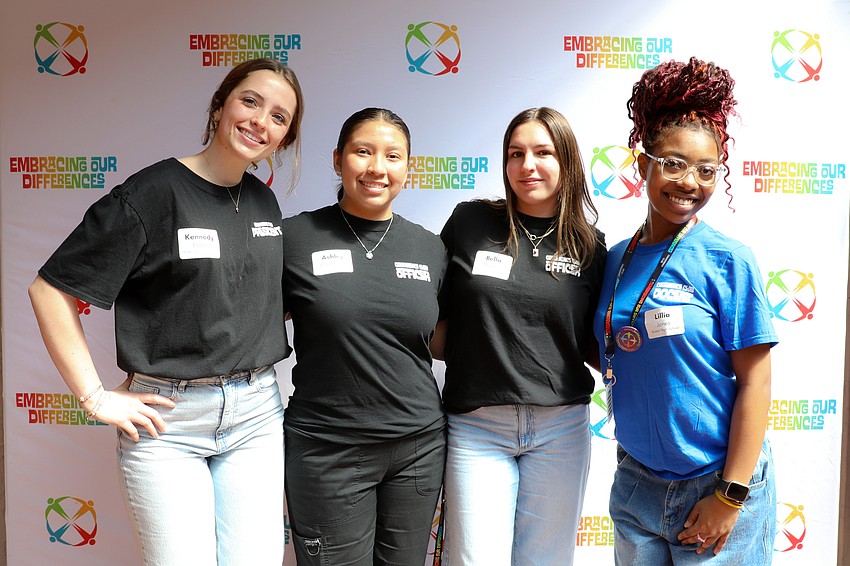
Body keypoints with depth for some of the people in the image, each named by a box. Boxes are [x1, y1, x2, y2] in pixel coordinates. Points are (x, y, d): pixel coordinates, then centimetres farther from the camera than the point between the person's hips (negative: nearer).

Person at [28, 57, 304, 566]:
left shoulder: (265, 202, 7)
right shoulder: (153, 192, -10)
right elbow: (51, 289, -9)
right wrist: (96, 398, -10)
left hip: (256, 414, 5)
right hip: (167, 417, -5)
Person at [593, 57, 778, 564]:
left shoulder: (728, 261, -11)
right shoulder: (618, 259, 0)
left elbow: (755, 380, -11)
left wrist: (730, 495, -12)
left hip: (717, 485, -4)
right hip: (635, 484, 4)